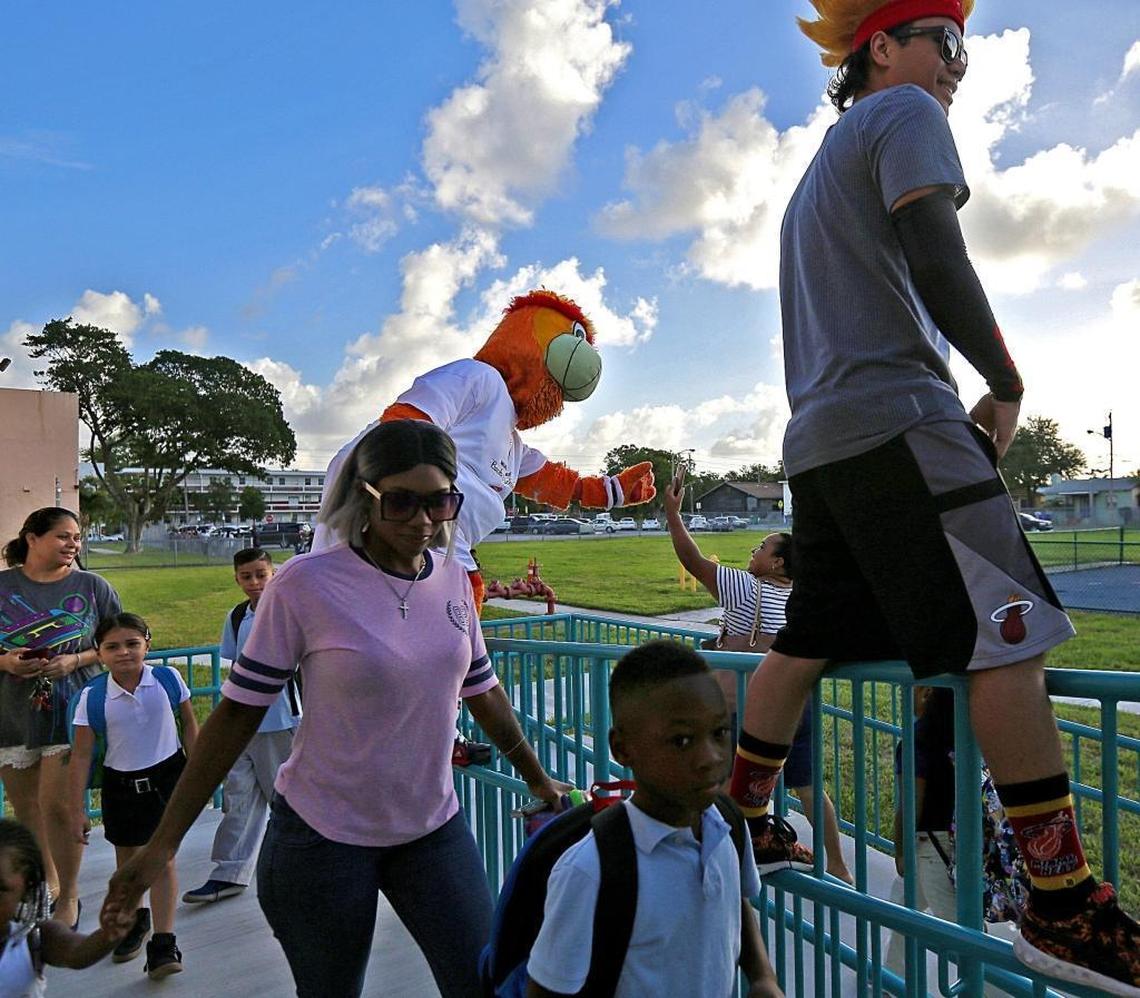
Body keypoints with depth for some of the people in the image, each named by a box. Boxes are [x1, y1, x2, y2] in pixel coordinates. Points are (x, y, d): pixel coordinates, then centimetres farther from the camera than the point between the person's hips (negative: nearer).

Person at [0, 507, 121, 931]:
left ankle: (68, 896, 13)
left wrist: (76, 661, -14)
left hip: (72, 713, -2)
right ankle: (45, 882, 36)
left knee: (57, 805, -6)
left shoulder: (92, 586, -2)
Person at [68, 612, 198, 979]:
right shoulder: (92, 696, -14)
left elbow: (189, 724, 0)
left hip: (168, 776, -1)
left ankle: (163, 944, 5)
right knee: (127, 862, 19)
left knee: (163, 859, -4)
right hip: (121, 784, 2)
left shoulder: (168, 678, -14)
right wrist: (77, 810, -6)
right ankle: (133, 921, 45)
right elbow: (82, 755, -7)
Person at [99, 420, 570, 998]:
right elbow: (238, 711, -11)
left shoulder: (453, 579, -4)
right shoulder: (306, 584, -18)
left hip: (434, 828, 4)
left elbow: (481, 691, 9)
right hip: (322, 838, -3)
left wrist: (537, 778, 16)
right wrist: (163, 843, -10)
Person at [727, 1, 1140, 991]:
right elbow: (937, 263, -11)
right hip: (896, 418, -9)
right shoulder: (902, 114, 4)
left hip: (818, 440, 9)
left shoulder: (821, 168, 31)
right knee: (1008, 633, -11)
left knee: (808, 641, 12)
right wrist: (1007, 382, -1)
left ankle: (742, 824, 22)